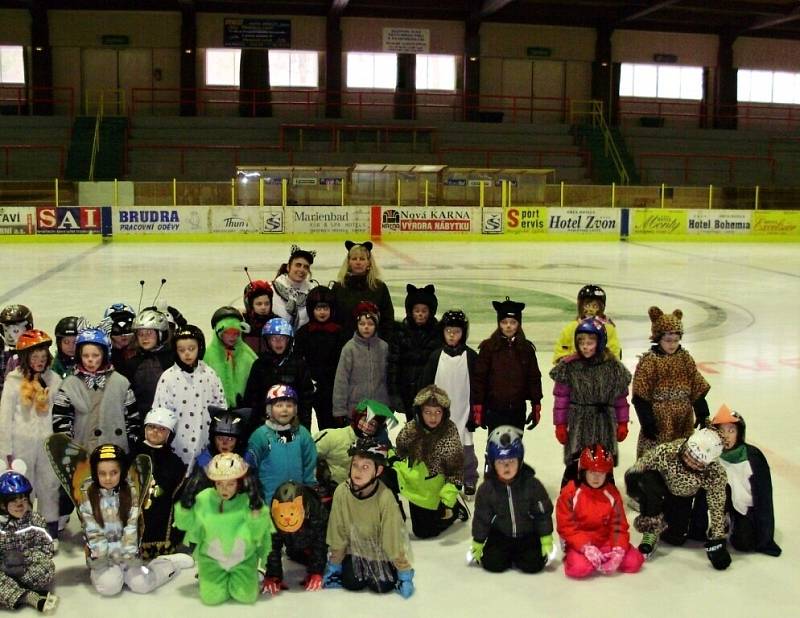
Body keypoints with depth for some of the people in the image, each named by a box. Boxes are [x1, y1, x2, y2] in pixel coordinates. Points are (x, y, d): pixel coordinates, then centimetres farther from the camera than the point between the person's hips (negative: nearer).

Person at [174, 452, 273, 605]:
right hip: (212, 558, 1)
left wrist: (255, 506, -31)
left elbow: (257, 534, -19)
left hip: (244, 558, -1)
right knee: (212, 597, -10)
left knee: (247, 596, -11)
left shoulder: (248, 500, -16)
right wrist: (186, 504, -19)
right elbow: (189, 526, -2)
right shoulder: (204, 499, -11)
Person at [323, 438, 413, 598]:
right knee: (352, 584, -13)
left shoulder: (385, 498, -29)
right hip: (355, 547, 2)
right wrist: (333, 567, -1)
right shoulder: (341, 491, -22)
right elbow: (338, 533, -8)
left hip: (381, 548, -2)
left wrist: (405, 576, -15)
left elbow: (393, 539, -20)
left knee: (382, 586, -15)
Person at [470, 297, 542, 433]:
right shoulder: (488, 347, -3)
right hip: (495, 411, -2)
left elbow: (534, 379, 9)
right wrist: (477, 407, -6)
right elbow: (479, 378, -3)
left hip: (518, 411, 2)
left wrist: (536, 407, 7)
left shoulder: (526, 349, 5)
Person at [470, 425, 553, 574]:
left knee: (532, 565, -18)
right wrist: (477, 545, 2)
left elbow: (544, 513, -6)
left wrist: (546, 542, -5)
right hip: (500, 535, 1)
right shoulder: (486, 489, -12)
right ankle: (507, 554, 15)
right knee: (493, 564, -18)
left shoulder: (532, 484, -14)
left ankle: (517, 555, 15)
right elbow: (481, 518, -2)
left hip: (528, 535, 0)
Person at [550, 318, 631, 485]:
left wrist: (622, 424, 7)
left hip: (605, 423, 2)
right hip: (578, 424, -2)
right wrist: (560, 425, -4)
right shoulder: (569, 366, -6)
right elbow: (561, 398, -4)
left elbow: (621, 398, 6)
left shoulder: (613, 366, -1)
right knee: (574, 467, -4)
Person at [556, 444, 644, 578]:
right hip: (580, 544, -4)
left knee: (634, 562, -17)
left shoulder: (612, 494, 2)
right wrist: (586, 547, -23)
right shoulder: (570, 493, -9)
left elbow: (619, 525, 1)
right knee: (580, 567, -34)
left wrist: (618, 550, -17)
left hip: (606, 541, 4)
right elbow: (565, 526, -11)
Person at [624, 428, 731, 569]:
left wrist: (717, 540, -19)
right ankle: (651, 529, -17)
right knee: (647, 479, -36)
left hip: (683, 499, 2)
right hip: (660, 487, -2)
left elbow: (717, 508, -22)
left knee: (676, 539, 0)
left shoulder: (716, 474, -34)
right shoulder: (665, 452, -40)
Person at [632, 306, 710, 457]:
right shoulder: (649, 360, -10)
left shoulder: (685, 358, 4)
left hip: (684, 422, 5)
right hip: (659, 421, -5)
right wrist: (647, 422, -14)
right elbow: (641, 397, -11)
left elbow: (698, 389, 8)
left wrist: (702, 414, 4)